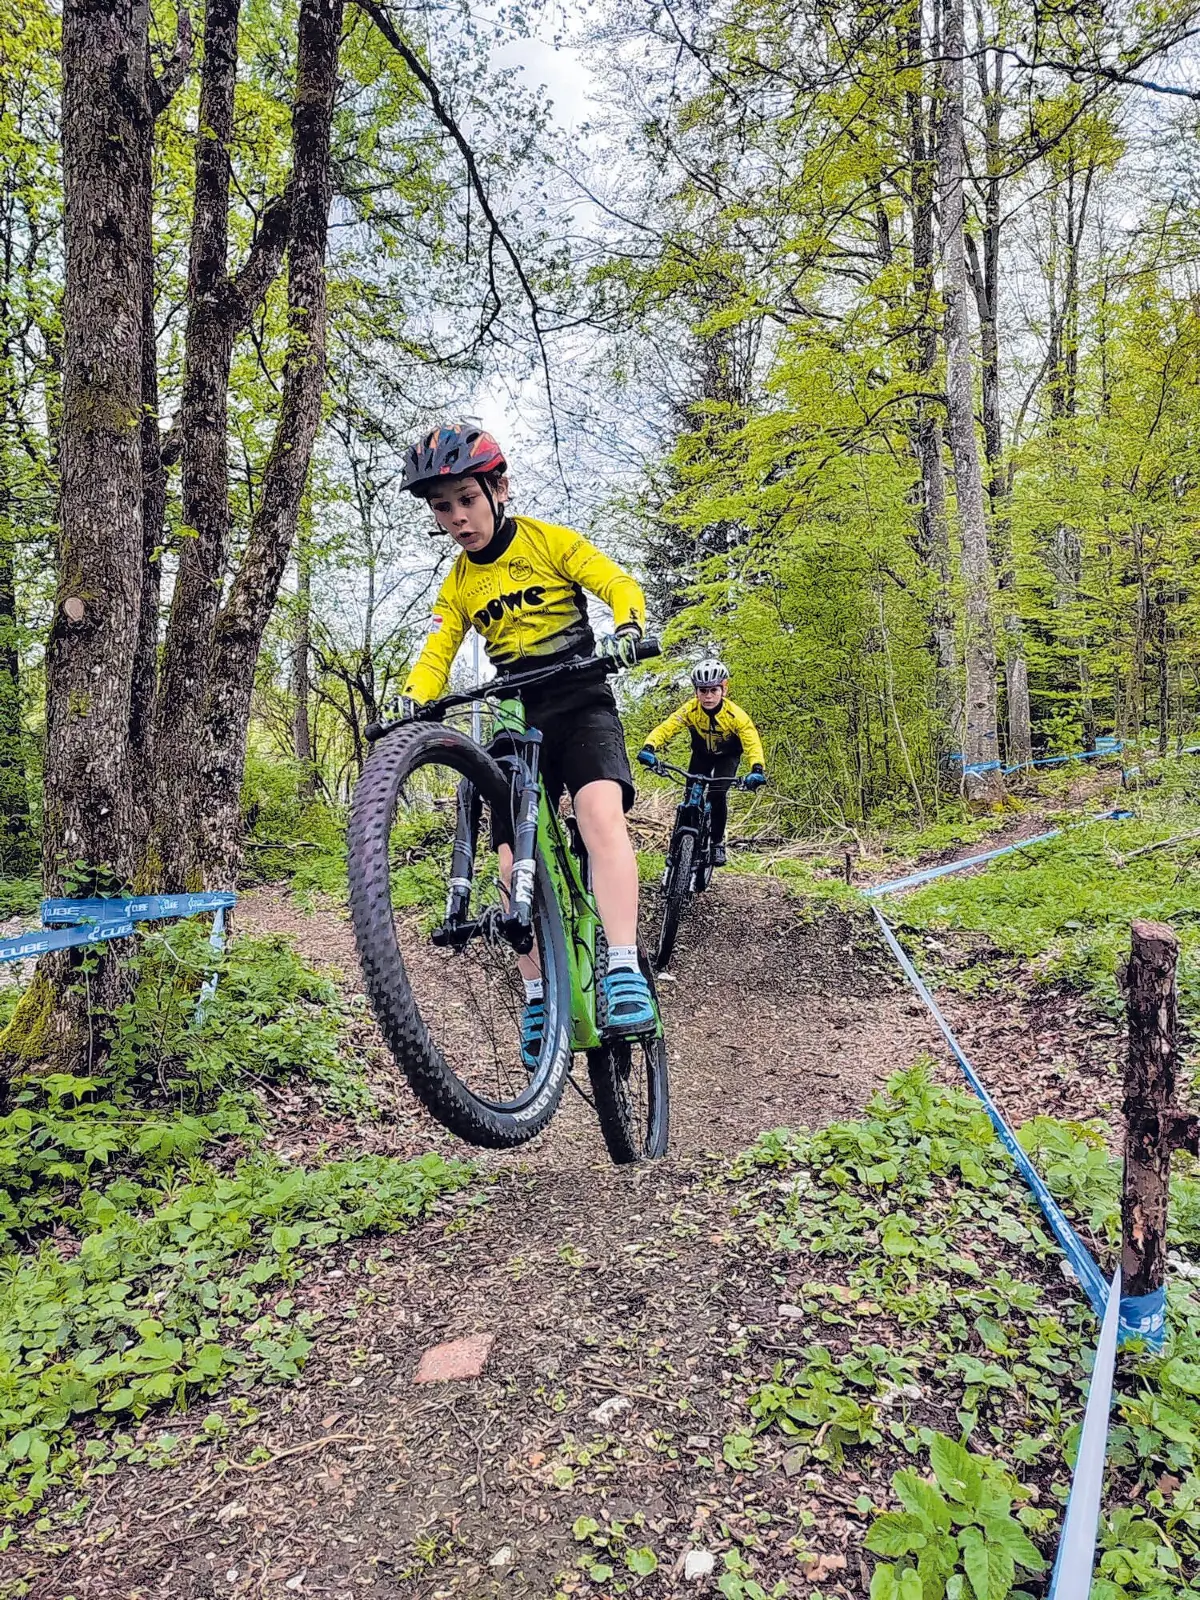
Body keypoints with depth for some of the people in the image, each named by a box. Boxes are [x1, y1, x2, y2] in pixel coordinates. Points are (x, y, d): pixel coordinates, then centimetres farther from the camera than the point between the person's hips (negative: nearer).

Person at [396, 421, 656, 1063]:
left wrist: (626, 630, -30)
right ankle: (539, 995, 1)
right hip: (519, 719, 4)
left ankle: (624, 971, -32)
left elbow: (621, 586, -8)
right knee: (515, 855, -8)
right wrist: (412, 705, -17)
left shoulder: (550, 541, -1)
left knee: (599, 810, -30)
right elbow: (435, 656, 4)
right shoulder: (457, 585, 9)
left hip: (582, 703, -4)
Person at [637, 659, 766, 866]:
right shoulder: (690, 710, -30)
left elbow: (752, 743, -41)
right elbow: (665, 728, -39)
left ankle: (717, 842, -1)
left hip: (727, 756, -2)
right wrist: (649, 748, -59)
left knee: (718, 794, -22)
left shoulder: (735, 715, -34)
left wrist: (757, 769, -61)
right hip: (701, 754, 2)